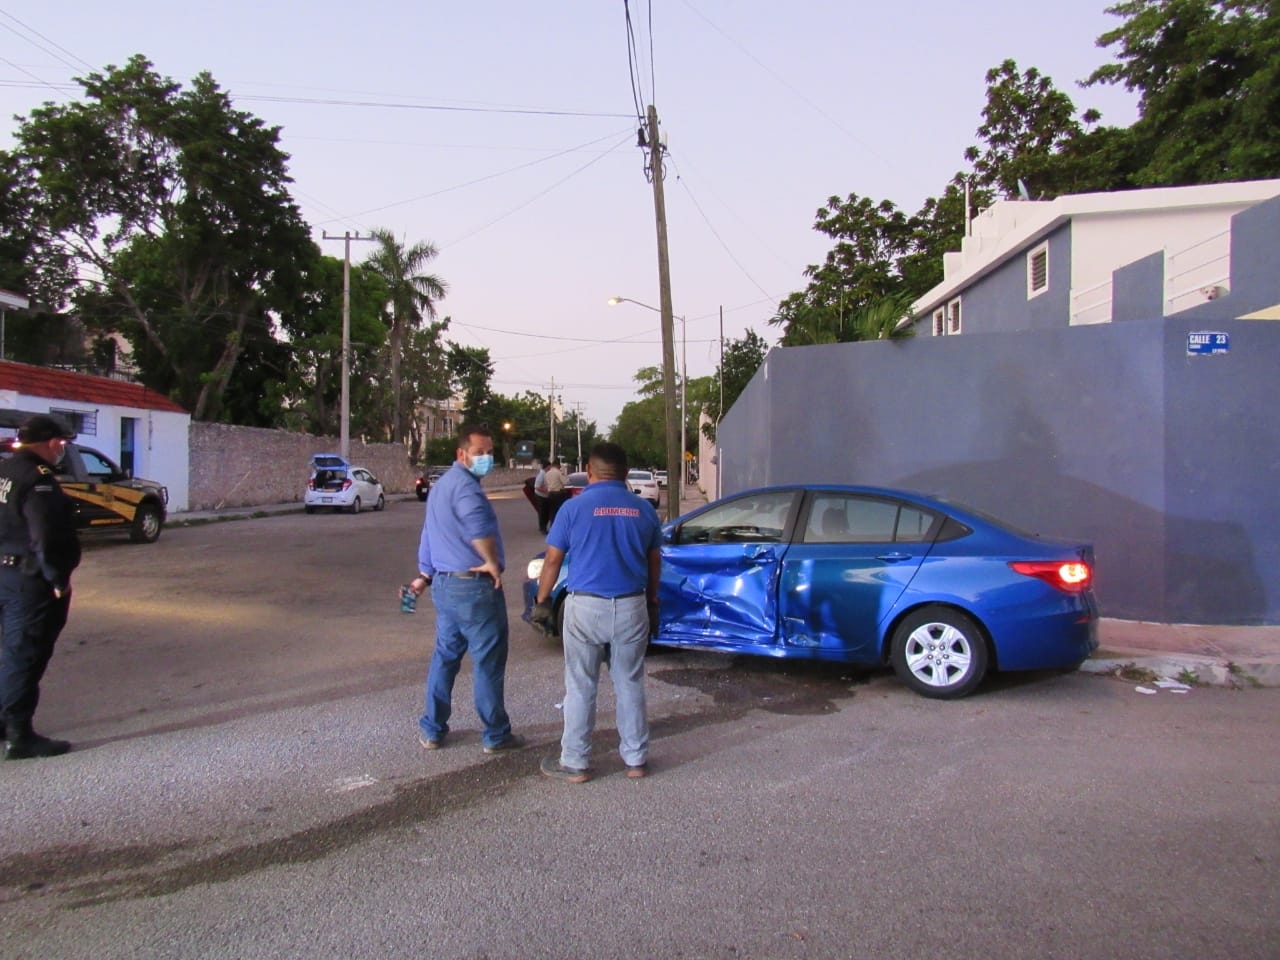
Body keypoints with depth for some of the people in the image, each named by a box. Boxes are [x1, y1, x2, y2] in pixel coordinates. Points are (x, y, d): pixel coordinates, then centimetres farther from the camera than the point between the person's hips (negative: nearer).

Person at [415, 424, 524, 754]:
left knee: (444, 656, 18)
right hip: (474, 587, -10)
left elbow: (429, 533, 24)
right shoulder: (464, 484, -17)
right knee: (488, 663, 1)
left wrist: (425, 575, 31)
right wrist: (492, 562, -23)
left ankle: (432, 730, 24)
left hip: (443, 584, 10)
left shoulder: (441, 485, 16)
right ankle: (496, 736, 11)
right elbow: (478, 526, -36)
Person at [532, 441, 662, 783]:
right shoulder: (644, 510, 4)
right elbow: (654, 563, 12)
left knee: (580, 688, 7)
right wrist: (652, 602, 24)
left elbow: (553, 561, -2)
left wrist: (541, 600, 10)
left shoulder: (575, 507, -6)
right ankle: (636, 759, 20)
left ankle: (575, 763, 14)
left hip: (586, 607, -3)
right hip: (631, 607, 3)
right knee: (630, 685, 13)